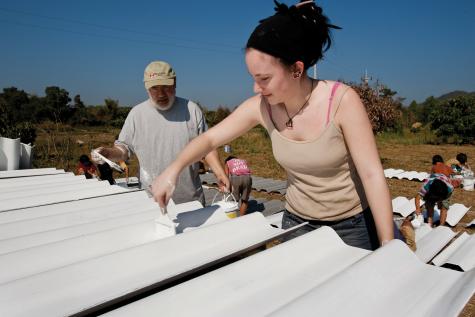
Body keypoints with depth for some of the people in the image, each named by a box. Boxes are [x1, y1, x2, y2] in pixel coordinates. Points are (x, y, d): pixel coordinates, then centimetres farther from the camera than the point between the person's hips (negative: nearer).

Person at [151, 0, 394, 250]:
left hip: (353, 224, -3)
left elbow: (372, 175, -21)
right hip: (297, 221, 3)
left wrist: (387, 245, -19)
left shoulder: (342, 100, -24)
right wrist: (173, 170, -21)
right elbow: (210, 138, -4)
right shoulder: (261, 107, -13)